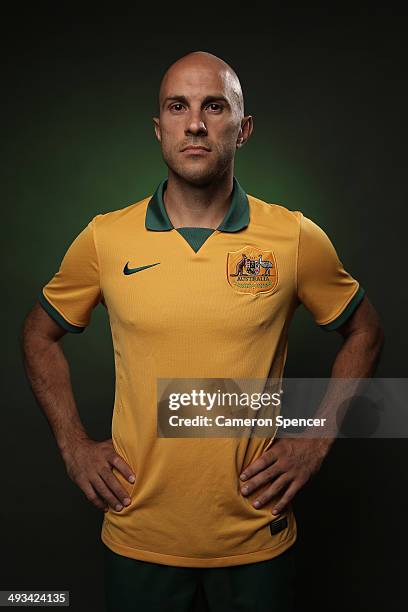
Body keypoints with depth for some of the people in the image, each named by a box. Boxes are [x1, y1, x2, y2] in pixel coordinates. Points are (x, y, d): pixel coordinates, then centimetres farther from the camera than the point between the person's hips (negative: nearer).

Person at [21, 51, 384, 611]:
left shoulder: (298, 239, -8)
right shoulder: (104, 238, -6)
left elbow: (364, 332, 6)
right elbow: (40, 335, 8)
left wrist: (316, 442, -2)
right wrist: (73, 444, 1)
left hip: (257, 538, 0)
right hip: (138, 536, 1)